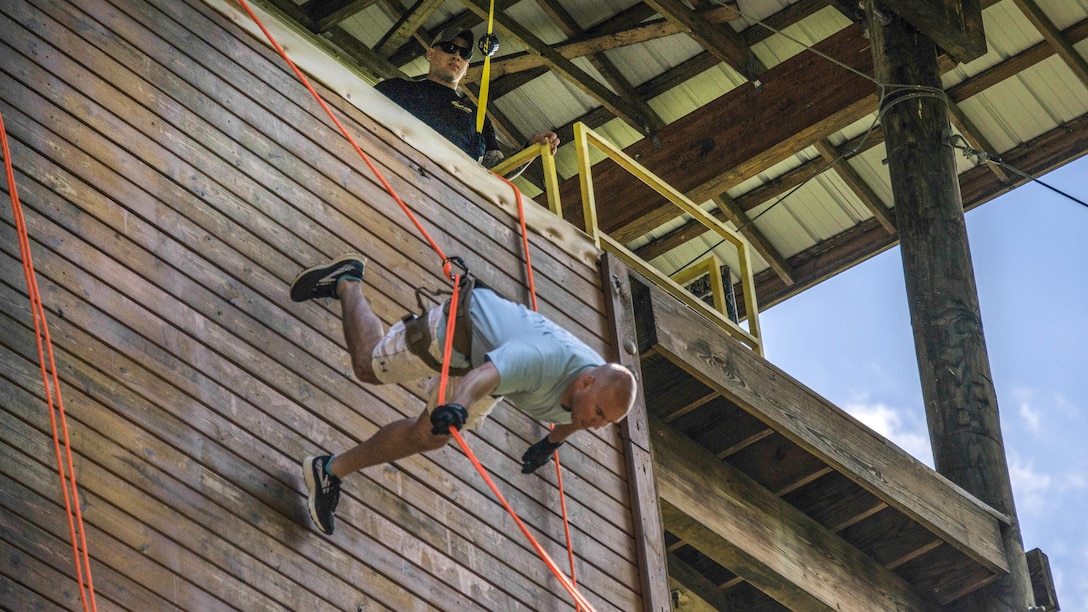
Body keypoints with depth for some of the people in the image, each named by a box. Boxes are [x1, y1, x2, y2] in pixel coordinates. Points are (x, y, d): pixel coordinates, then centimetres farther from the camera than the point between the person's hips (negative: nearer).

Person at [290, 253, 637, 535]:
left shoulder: (604, 390, -22)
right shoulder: (543, 359, -46)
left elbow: (573, 418, 5)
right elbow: (482, 376, -62)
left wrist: (552, 443, 23)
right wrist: (456, 406, -82)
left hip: (492, 350, 6)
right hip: (464, 325, -6)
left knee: (428, 437, 9)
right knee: (368, 366, 11)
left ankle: (332, 471, 22)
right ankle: (347, 283, 35)